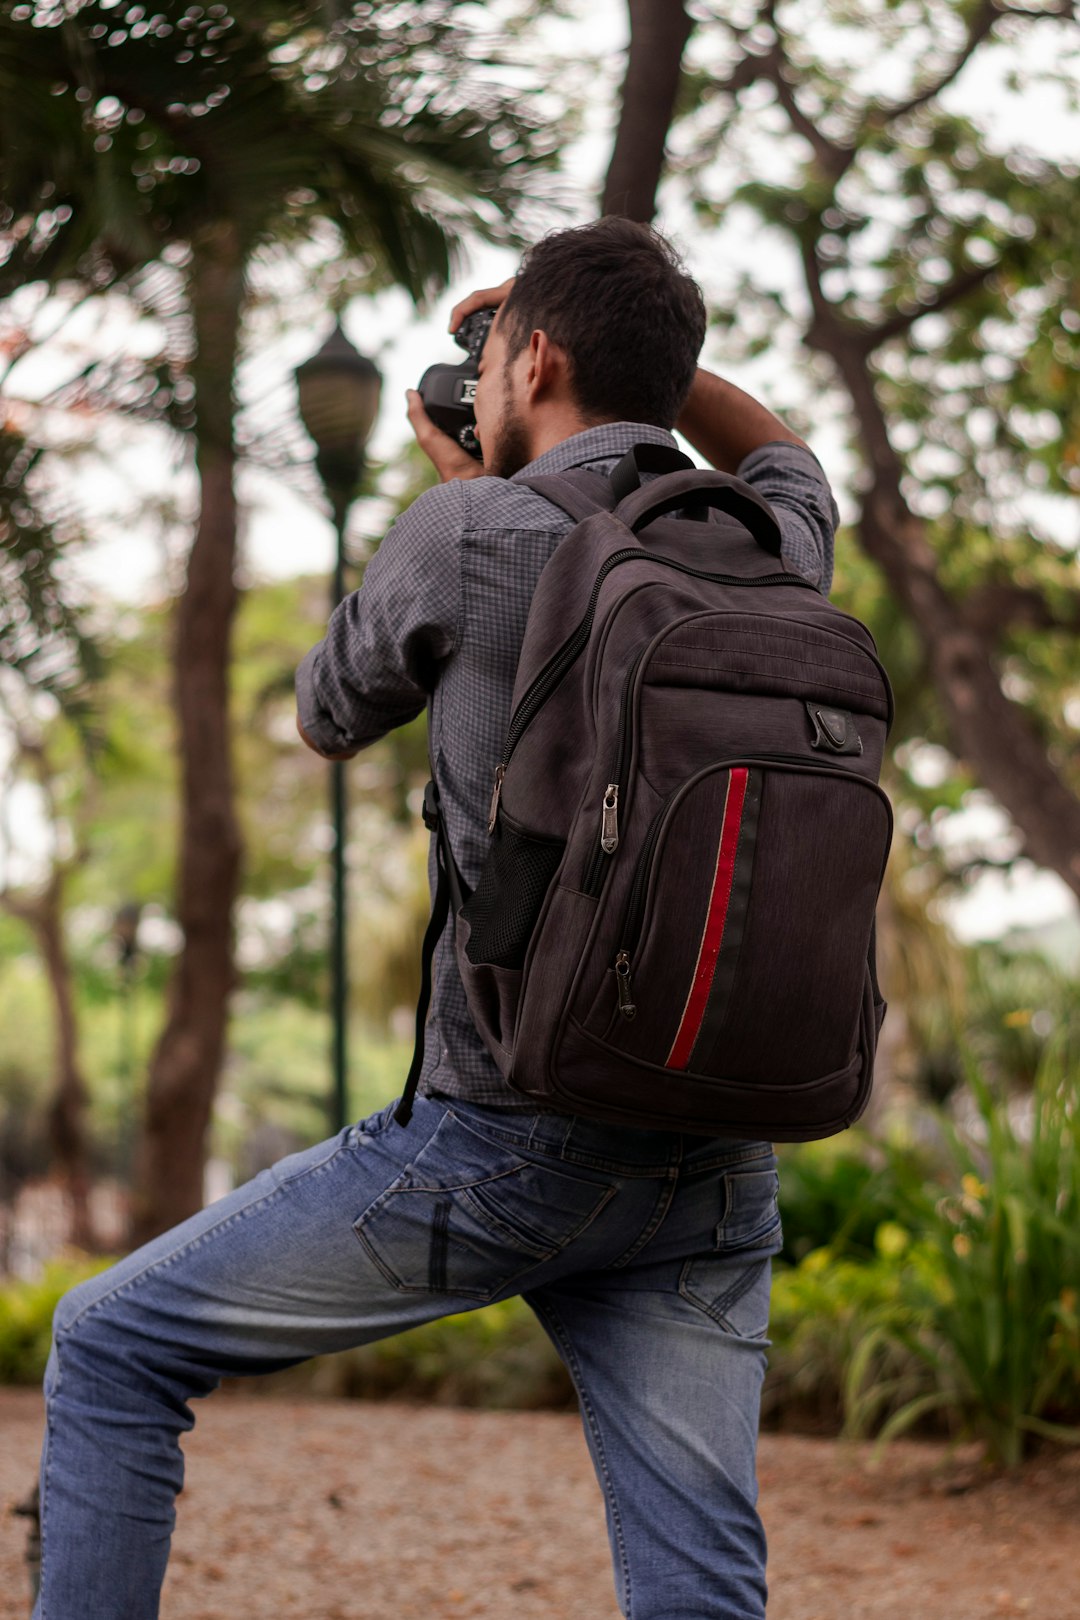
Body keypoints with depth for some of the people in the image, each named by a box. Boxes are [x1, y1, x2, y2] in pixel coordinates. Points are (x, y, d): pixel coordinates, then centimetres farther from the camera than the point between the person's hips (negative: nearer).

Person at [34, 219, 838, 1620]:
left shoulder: (472, 534, -8)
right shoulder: (769, 559, 7)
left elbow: (331, 715, 12)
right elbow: (786, 464, 34)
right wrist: (650, 351, 24)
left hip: (510, 1133, -5)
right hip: (716, 1169, 5)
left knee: (114, 1349, 11)